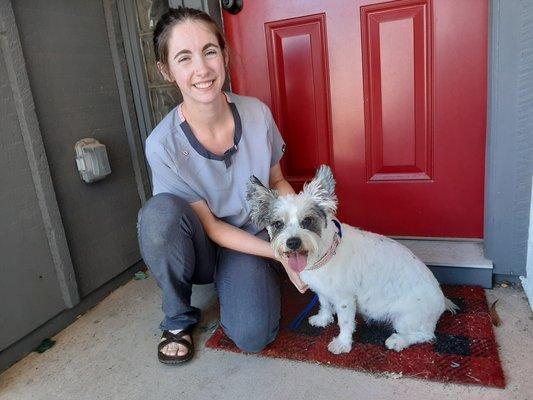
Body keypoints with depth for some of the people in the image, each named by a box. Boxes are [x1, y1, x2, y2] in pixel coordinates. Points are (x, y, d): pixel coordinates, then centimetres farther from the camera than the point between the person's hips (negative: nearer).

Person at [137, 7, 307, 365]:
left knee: (252, 335, -23)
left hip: (252, 241, 2)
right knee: (161, 211, -34)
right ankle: (178, 318, -7)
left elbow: (276, 181, 1)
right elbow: (210, 226, -16)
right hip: (201, 248, -1)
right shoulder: (163, 146, -23)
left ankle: (233, 283, 14)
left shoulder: (257, 114, -15)